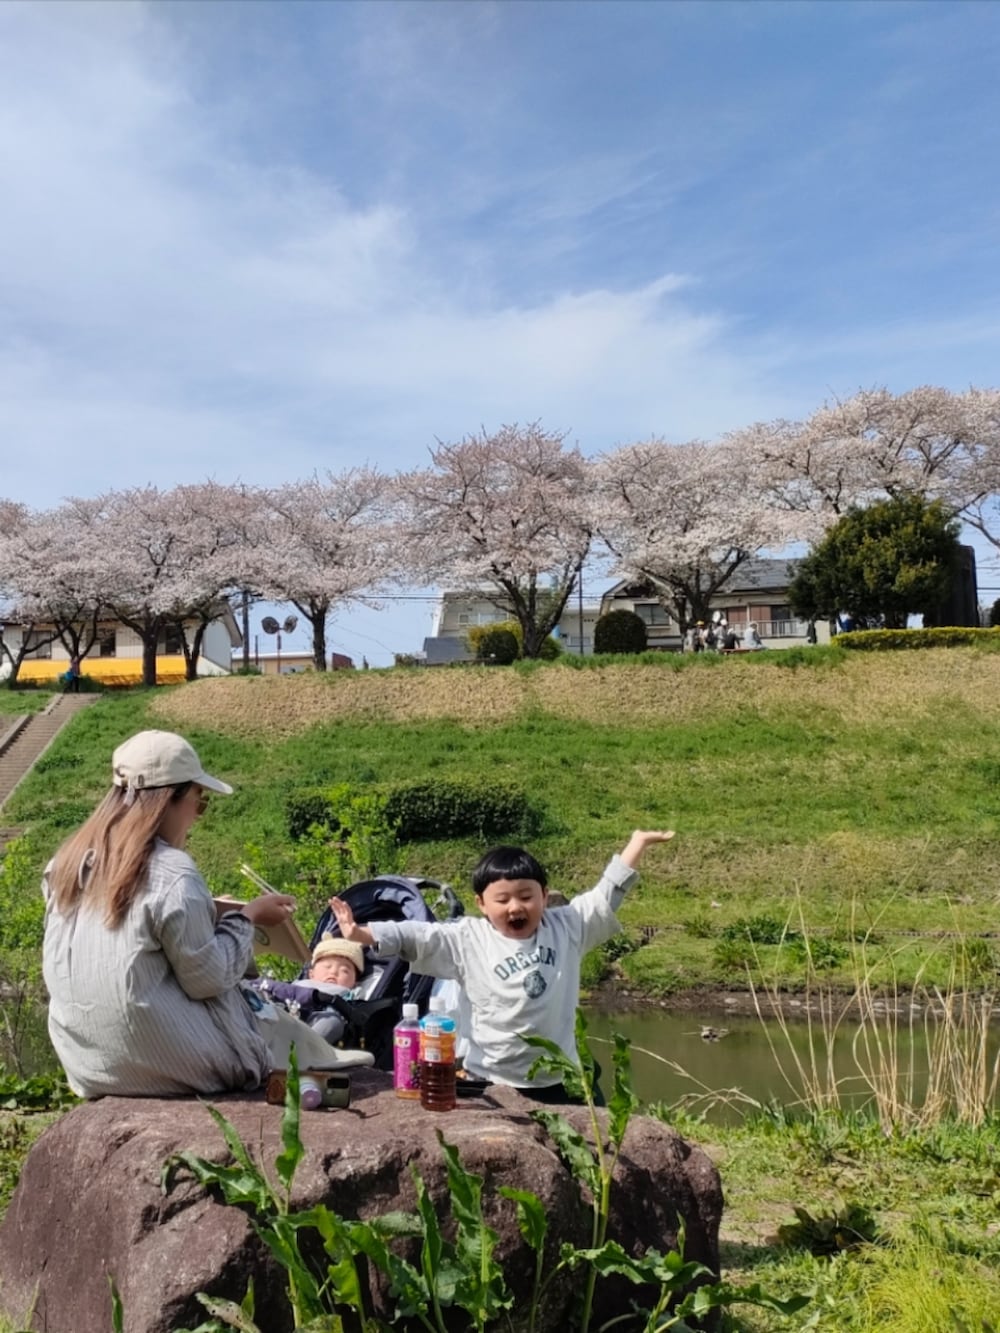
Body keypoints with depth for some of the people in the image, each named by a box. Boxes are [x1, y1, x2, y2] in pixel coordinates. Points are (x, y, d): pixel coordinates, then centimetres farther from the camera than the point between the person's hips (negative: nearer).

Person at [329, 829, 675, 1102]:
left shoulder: (566, 928, 3)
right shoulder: (468, 939, -6)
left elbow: (606, 896, 8)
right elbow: (416, 937, -14)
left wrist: (637, 843, 10)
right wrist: (364, 934, -28)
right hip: (491, 1081, -2)